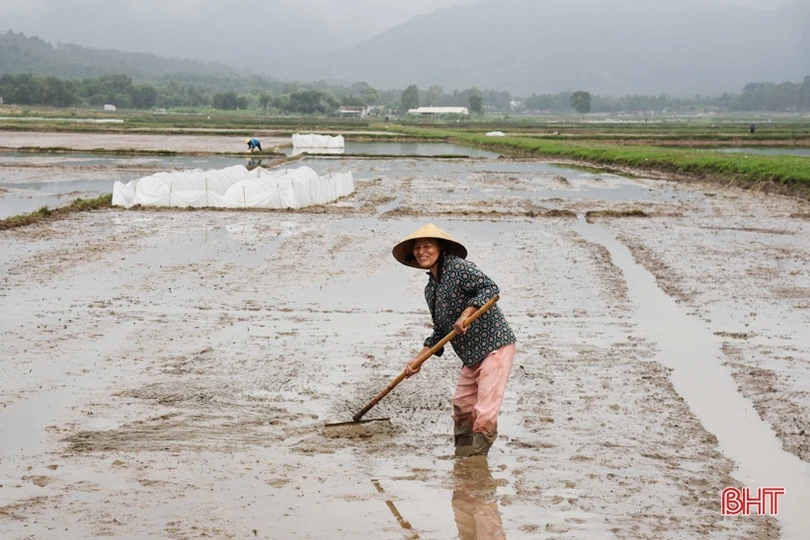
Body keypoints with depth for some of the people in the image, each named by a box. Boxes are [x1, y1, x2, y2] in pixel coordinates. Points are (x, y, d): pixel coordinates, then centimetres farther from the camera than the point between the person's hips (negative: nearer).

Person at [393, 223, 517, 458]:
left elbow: (490, 288, -22)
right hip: (471, 355, 9)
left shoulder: (457, 267, -12)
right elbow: (440, 331, 17)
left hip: (495, 345, -9)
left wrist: (465, 314, -30)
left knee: (485, 410, -11)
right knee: (462, 406, 15)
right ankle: (461, 458, 28)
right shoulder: (430, 289, 13)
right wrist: (418, 359, 11)